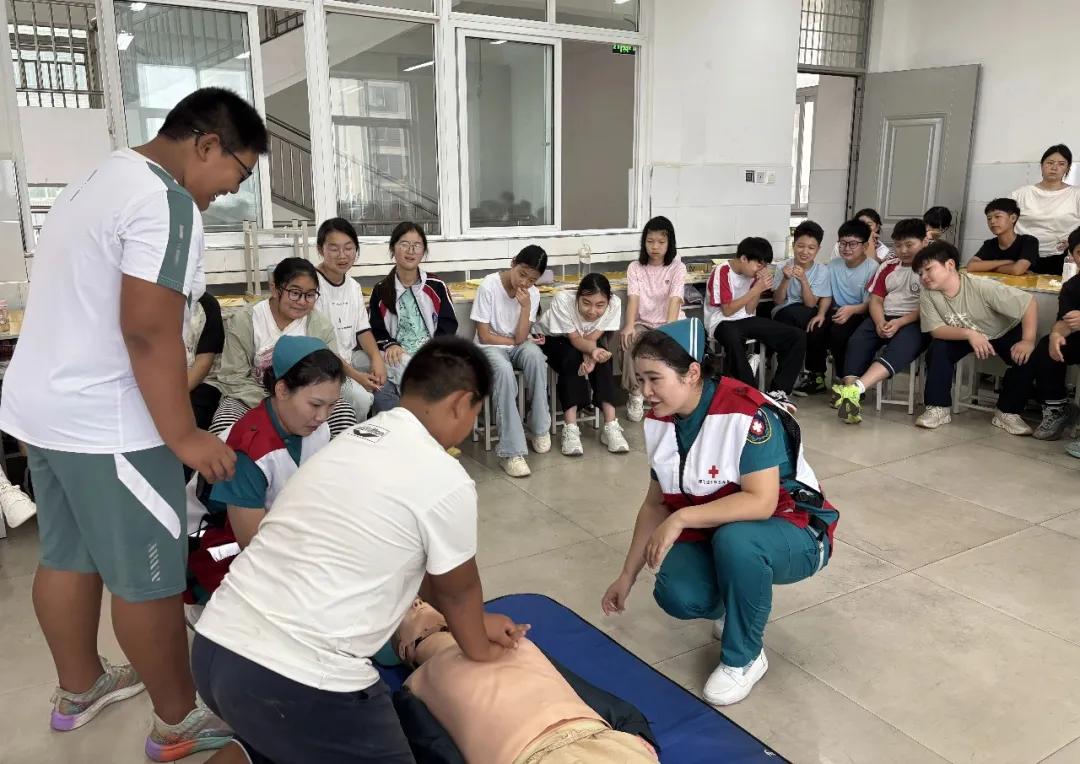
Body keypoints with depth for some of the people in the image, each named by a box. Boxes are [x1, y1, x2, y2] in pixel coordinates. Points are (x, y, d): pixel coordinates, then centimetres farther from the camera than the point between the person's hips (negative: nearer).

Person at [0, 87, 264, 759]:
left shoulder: (100, 179, 14)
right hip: (105, 423, -10)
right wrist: (185, 436, -19)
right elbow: (148, 331, -25)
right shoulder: (165, 201, -18)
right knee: (149, 578, 2)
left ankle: (79, 688, 38)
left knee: (68, 556, 20)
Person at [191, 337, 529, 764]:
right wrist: (480, 651, 25)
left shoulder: (354, 440, 12)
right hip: (295, 682, -8)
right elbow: (457, 589, 5)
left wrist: (475, 621, 31)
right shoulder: (446, 481, -13)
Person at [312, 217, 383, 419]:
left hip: (350, 358, 8)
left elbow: (362, 330, 9)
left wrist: (376, 357, -13)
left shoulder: (353, 286, 9)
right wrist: (355, 375, -23)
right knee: (360, 397, -30)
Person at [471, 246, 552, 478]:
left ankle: (539, 427, -17)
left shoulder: (533, 293, -5)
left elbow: (520, 338, -13)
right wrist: (515, 341, -8)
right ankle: (510, 450, -35)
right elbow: (484, 336, -14)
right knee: (504, 371, -37)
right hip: (490, 347, -3)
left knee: (534, 354, -33)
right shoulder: (489, 286, -16)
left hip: (517, 346, 3)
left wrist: (526, 306, -23)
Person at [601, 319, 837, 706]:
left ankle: (744, 658, -11)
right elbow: (656, 503, 4)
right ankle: (731, 604, 14)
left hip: (793, 533, -5)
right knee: (674, 595, -25)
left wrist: (681, 519, -35)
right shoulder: (659, 422, -4)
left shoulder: (747, 413, -27)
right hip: (710, 536, 5)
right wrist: (627, 576, 6)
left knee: (734, 539, -38)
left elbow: (761, 502, -33)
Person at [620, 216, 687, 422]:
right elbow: (633, 298, -11)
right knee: (629, 342, -31)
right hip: (643, 322, 1)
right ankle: (635, 394, -13)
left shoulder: (677, 268, -2)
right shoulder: (635, 268, 4)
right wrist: (629, 325, -29)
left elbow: (674, 300, -16)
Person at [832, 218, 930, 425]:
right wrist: (880, 322, -7)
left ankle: (856, 388, -55)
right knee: (857, 341, -26)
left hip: (915, 322, -4)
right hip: (885, 318, 5)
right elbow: (876, 299, 14)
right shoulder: (888, 266, 20)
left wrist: (899, 323, -17)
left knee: (900, 348, -36)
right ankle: (851, 395, -43)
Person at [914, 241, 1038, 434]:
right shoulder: (928, 295, -22)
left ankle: (1007, 412, -8)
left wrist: (1028, 341, -36)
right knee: (937, 349, -25)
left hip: (1003, 333, -2)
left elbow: (1028, 302, -28)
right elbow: (936, 329, -23)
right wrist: (969, 334, -39)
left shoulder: (982, 287, -32)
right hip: (962, 336, 2)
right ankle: (938, 408, -12)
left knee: (1027, 358, -26)